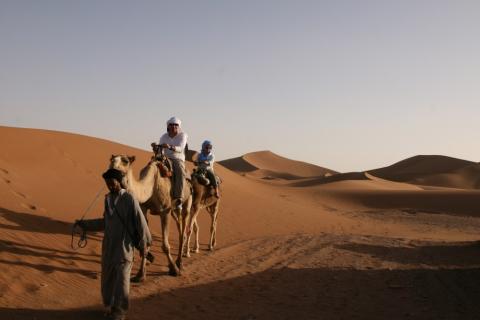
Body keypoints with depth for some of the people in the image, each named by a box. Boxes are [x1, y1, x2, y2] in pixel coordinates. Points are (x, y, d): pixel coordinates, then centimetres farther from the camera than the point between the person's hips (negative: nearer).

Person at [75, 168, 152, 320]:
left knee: (121, 278, -1)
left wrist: (144, 243, -10)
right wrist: (84, 224, 12)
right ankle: (110, 306, 29)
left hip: (124, 245, -6)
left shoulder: (129, 199, -13)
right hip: (108, 244, 6)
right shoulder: (108, 198, 6)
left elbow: (140, 221, -11)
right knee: (107, 277, 12)